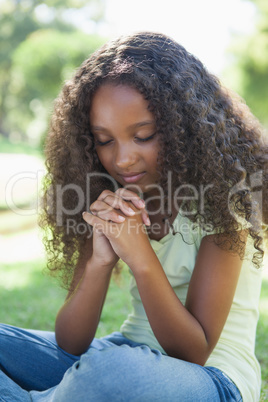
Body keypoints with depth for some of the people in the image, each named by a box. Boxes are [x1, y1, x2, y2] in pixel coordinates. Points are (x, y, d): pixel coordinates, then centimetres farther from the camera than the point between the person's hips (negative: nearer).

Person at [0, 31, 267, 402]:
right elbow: (70, 345, -6)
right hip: (127, 359, 4)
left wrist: (140, 256, -28)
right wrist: (100, 261, -23)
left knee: (111, 369, -35)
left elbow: (194, 353, -16)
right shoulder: (111, 205, -1)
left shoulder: (224, 193, -13)